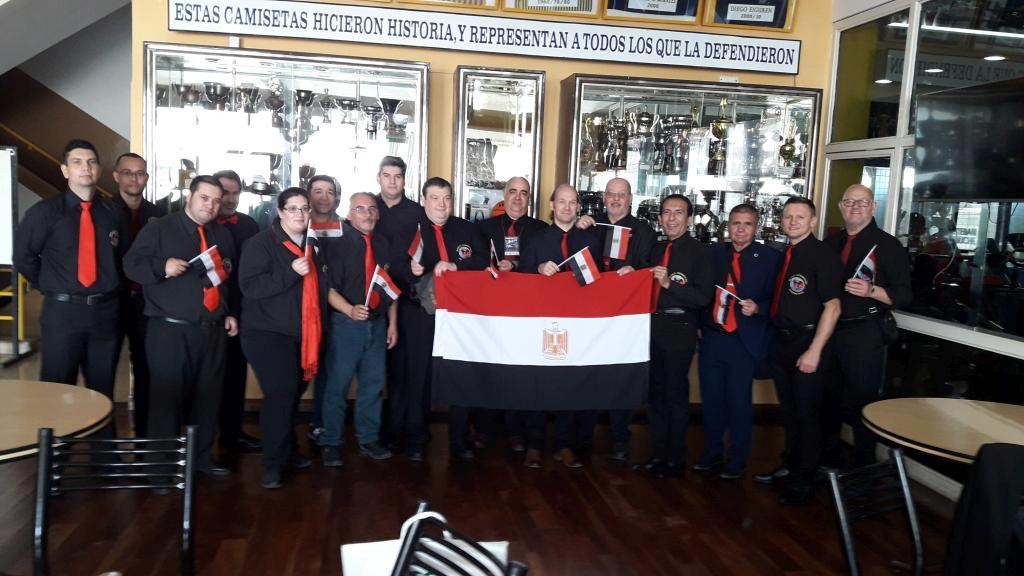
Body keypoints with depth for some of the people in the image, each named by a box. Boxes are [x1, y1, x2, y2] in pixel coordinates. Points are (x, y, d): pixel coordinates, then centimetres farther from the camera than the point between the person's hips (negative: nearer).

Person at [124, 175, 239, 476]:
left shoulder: (223, 235, 15)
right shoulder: (159, 228, -1)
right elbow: (132, 265, -7)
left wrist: (231, 313, 15)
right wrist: (163, 267, -25)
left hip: (213, 330, 5)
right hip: (170, 330, -5)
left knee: (208, 397, 11)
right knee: (167, 397, -2)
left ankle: (202, 456, 25)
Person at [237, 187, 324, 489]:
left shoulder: (312, 246, 12)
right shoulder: (261, 243, -8)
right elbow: (249, 285, -19)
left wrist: (318, 328, 17)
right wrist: (291, 272, -25)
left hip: (302, 334, 6)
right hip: (268, 333, -6)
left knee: (293, 392, 13)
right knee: (281, 393, -12)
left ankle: (287, 451, 30)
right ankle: (274, 464, -1)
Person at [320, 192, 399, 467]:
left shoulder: (383, 245, 8)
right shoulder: (339, 245, -5)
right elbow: (329, 289, -11)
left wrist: (392, 323, 10)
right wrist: (350, 310, -26)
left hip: (377, 323, 4)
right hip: (346, 323, -4)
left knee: (373, 383, 11)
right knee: (338, 384, 0)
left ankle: (368, 439, 25)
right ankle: (330, 443, 14)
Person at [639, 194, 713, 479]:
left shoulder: (698, 251, -9)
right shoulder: (657, 249, 12)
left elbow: (704, 297, -16)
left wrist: (670, 284, -23)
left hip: (679, 329, -6)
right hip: (653, 325, 7)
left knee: (676, 394, 3)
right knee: (655, 392, 14)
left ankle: (676, 461, 17)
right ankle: (658, 454, 27)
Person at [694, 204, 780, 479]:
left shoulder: (769, 257, -4)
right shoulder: (713, 252, 6)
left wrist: (757, 308, -21)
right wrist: (700, 325, 0)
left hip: (744, 341, -4)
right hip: (712, 338, 4)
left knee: (739, 403, 5)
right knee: (711, 400, 12)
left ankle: (737, 461, 21)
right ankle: (712, 454, 29)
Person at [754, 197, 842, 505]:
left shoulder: (822, 254, -13)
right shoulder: (784, 255, 10)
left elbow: (832, 307, -17)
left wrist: (814, 351, -20)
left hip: (807, 343, -7)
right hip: (781, 340, 7)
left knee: (806, 412, 2)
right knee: (788, 410, 18)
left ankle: (804, 481, 15)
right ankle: (789, 467, 34)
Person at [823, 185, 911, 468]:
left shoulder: (887, 245, -5)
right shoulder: (831, 242, 12)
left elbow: (904, 295, -8)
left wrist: (872, 291, -25)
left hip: (864, 335, -5)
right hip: (828, 330, 6)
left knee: (861, 403, 1)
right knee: (828, 400, 14)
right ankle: (827, 461, 29)